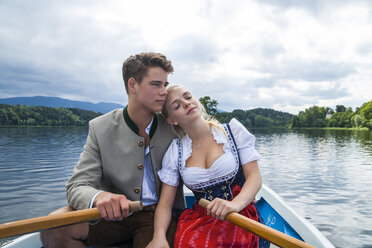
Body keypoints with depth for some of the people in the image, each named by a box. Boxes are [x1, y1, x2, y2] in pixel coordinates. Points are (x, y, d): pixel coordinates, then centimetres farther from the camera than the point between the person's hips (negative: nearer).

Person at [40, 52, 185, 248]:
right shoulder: (100, 129, -6)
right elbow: (77, 187, -11)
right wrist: (99, 197, -34)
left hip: (158, 212, -1)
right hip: (115, 213, 2)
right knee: (54, 229, -22)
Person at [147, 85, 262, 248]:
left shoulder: (234, 130, 1)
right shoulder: (174, 152, 5)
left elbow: (255, 177, -4)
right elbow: (165, 203, 2)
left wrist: (235, 204, -25)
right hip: (199, 218, 2)